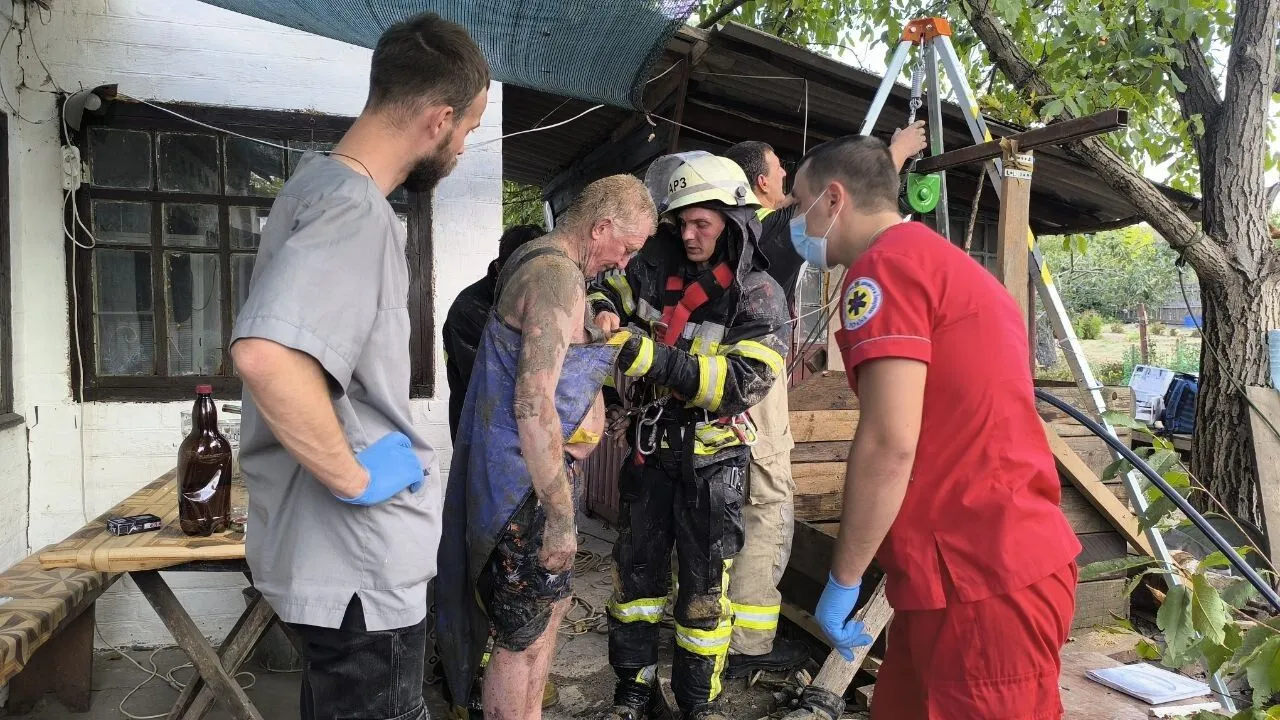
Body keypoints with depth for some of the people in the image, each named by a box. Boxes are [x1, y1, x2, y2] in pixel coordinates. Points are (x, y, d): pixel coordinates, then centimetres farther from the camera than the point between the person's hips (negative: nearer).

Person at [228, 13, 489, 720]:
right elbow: (265, 355, -40)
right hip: (361, 565, -9)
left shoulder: (317, 178, 8)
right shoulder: (354, 209, -23)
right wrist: (354, 477, -26)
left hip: (337, 551, 10)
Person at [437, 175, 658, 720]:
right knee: (524, 638, 1)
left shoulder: (536, 261, 12)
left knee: (552, 600, 23)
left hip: (544, 466, 11)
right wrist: (560, 516, -24)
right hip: (528, 477, -11)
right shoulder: (559, 275, -20)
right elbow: (534, 403, -27)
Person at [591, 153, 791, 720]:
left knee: (704, 587, 8)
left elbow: (742, 382, -24)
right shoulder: (658, 269, -1)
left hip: (711, 459, -3)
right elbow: (603, 291, 15)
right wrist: (602, 314, -10)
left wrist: (651, 356, -32)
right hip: (650, 446, 4)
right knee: (637, 571, 13)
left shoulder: (758, 297, -13)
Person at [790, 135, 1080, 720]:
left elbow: (889, 445, -20)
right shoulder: (946, 263, 18)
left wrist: (844, 579, -9)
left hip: (982, 581, -9)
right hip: (1002, 560, 9)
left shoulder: (884, 264, -12)